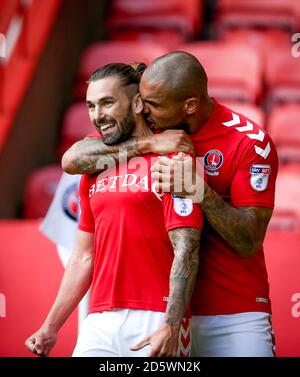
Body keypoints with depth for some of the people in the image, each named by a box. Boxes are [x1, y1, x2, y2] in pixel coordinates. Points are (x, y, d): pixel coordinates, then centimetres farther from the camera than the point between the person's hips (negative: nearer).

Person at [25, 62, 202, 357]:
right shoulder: (94, 171, 16)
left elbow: (186, 252, -12)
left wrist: (171, 327, -20)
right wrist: (49, 328, 16)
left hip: (155, 322, -6)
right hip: (99, 322, 6)